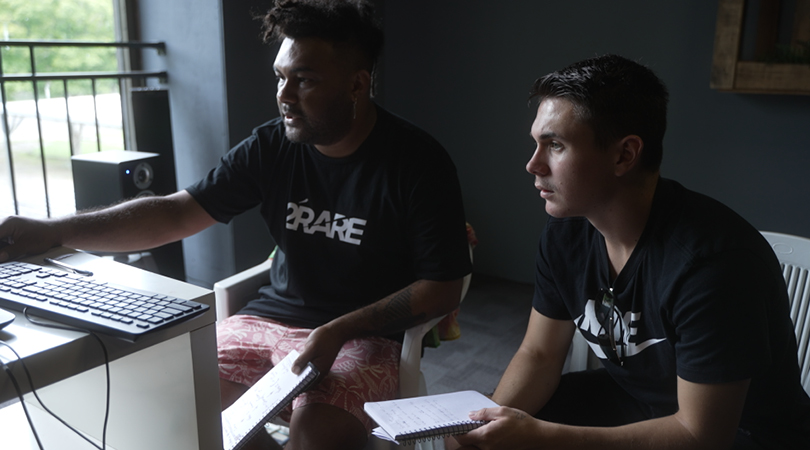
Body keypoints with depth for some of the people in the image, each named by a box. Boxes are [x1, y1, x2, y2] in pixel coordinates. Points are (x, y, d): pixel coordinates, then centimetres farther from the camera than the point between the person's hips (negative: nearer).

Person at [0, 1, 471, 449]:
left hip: (365, 333, -4)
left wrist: (338, 332, -20)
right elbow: (175, 213, -1)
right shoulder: (270, 147, 0)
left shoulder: (418, 162, -12)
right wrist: (55, 231, -12)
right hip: (269, 316, 5)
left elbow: (443, 289, -10)